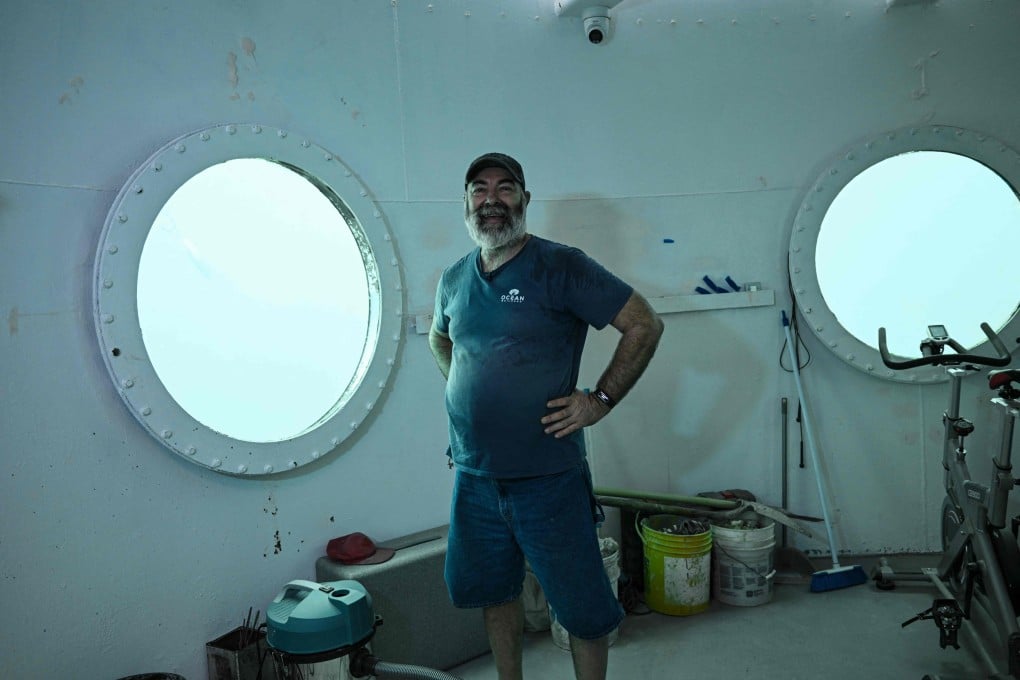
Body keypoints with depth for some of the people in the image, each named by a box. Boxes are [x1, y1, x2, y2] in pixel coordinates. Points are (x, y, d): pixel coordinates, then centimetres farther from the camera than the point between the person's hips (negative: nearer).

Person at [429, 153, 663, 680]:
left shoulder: (560, 266, -11)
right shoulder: (454, 279, 6)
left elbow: (644, 324, -10)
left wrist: (600, 400, -14)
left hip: (547, 477, -5)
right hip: (473, 477, 6)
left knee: (582, 607, 7)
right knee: (494, 592, 21)